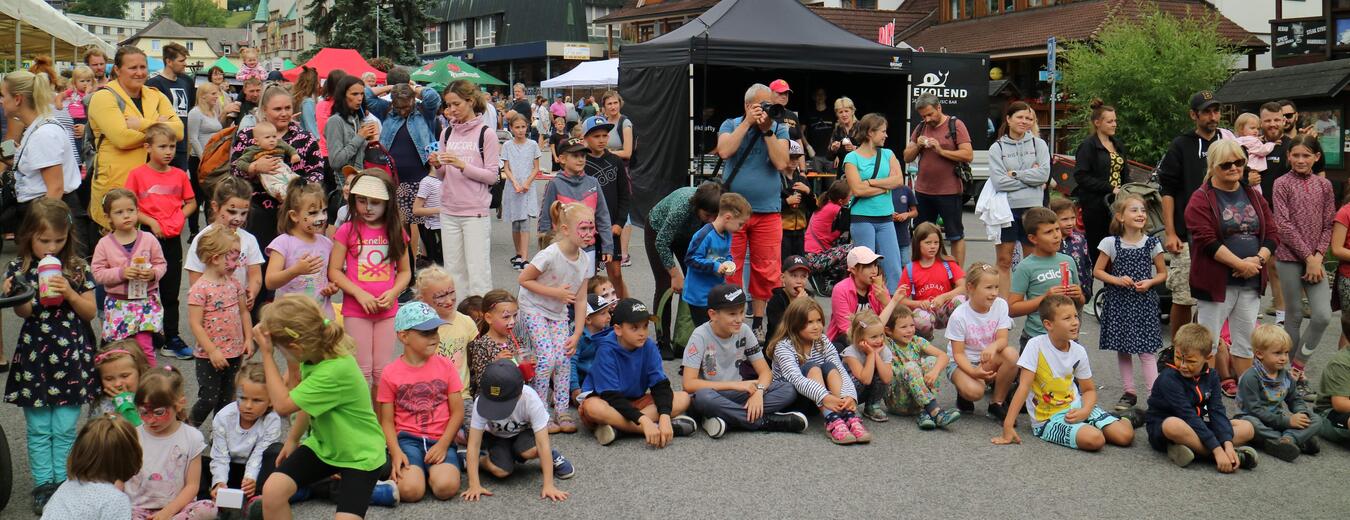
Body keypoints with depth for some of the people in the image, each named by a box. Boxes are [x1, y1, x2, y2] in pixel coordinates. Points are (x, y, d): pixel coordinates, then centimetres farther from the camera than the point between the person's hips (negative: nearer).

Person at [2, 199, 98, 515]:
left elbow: (90, 312, 1)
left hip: (70, 358, 0)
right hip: (34, 357, 0)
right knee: (38, 430, 6)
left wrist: (69, 293, -15)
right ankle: (43, 485, 16)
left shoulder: (77, 269, 0)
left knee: (65, 430, 4)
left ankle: (64, 483, 15)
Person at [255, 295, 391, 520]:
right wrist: (292, 439, 16)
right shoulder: (317, 351, -8)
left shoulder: (335, 370, -33)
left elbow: (282, 405, -24)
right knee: (272, 490, -12)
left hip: (359, 454, -7)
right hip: (323, 444, 7)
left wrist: (267, 354, -22)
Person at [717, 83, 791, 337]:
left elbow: (781, 163, -7)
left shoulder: (779, 129, 7)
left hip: (767, 211, 1)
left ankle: (758, 321, 15)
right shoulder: (731, 125, 5)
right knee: (729, 269, -1)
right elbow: (724, 151, -14)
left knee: (766, 272, 3)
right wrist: (748, 123, -12)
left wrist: (767, 130, -10)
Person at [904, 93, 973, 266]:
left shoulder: (956, 125, -5)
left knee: (956, 236, 2)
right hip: (922, 192, 6)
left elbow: (968, 155, -13)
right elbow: (907, 157, 12)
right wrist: (917, 146, -7)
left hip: (949, 192, -5)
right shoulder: (920, 129, 11)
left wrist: (941, 151, -19)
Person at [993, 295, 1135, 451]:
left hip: (1075, 408, 5)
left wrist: (1084, 411, -13)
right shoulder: (1036, 346, -17)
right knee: (1094, 439, -29)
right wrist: (1008, 426, -25)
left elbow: (1089, 390, 10)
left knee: (1125, 436, -10)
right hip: (1048, 419, -5)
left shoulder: (1079, 352, -1)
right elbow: (1024, 387, -20)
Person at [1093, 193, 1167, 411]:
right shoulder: (1111, 243, -3)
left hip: (1144, 302, -1)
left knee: (1147, 349, -4)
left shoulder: (1151, 243, -1)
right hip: (1119, 302, 1)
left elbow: (1163, 273, 7)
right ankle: (1129, 392, 20)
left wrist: (1149, 282, -12)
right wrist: (1117, 280, -14)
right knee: (1122, 349, 9)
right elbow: (1098, 271, 1)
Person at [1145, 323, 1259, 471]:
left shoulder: (1210, 376, 0)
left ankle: (1192, 448, -25)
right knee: (1174, 425, -41)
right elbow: (1188, 415, -28)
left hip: (1197, 427, 7)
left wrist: (1228, 444, -26)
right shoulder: (1168, 379, -21)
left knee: (1247, 428, -6)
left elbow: (1217, 411, -10)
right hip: (1161, 431, -7)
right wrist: (1217, 450, -33)